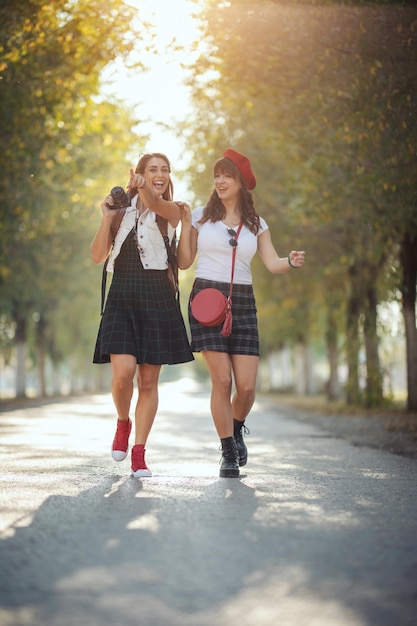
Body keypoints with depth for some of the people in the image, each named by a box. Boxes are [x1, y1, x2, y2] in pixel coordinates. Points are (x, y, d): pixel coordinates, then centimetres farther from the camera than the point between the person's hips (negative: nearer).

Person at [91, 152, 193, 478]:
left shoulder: (171, 210, 5)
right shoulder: (122, 209, 11)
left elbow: (155, 204, -21)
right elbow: (97, 255, 5)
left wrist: (144, 188, -42)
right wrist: (107, 217, -6)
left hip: (157, 298, 0)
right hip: (122, 295, 1)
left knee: (149, 381, 1)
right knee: (123, 372, -15)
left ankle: (139, 454, 9)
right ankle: (123, 422, 16)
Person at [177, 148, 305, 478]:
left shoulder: (256, 224, 11)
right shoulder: (201, 216, 6)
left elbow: (272, 262, 0)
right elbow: (184, 262, 4)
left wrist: (291, 262, -21)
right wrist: (185, 224, -5)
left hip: (242, 302, 2)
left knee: (247, 386, -5)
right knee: (222, 380, -10)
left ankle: (237, 430, 28)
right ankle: (228, 453, 5)